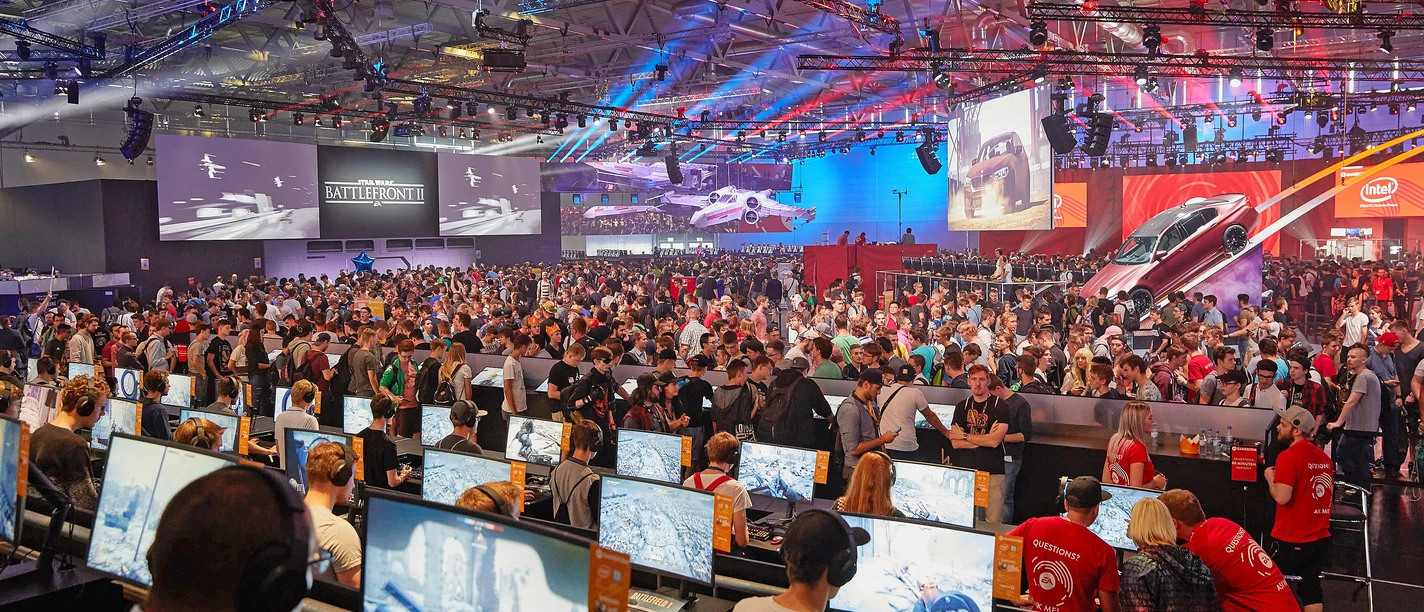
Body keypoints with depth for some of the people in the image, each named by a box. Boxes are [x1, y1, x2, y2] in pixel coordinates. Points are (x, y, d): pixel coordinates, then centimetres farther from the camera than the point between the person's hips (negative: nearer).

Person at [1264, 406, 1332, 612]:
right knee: (1311, 586, 14)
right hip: (1320, 536, 7)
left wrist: (1270, 477, -6)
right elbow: (1329, 496, 19)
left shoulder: (1288, 456, -18)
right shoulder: (1324, 456, 7)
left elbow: (1282, 497, -23)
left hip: (1290, 538, -7)